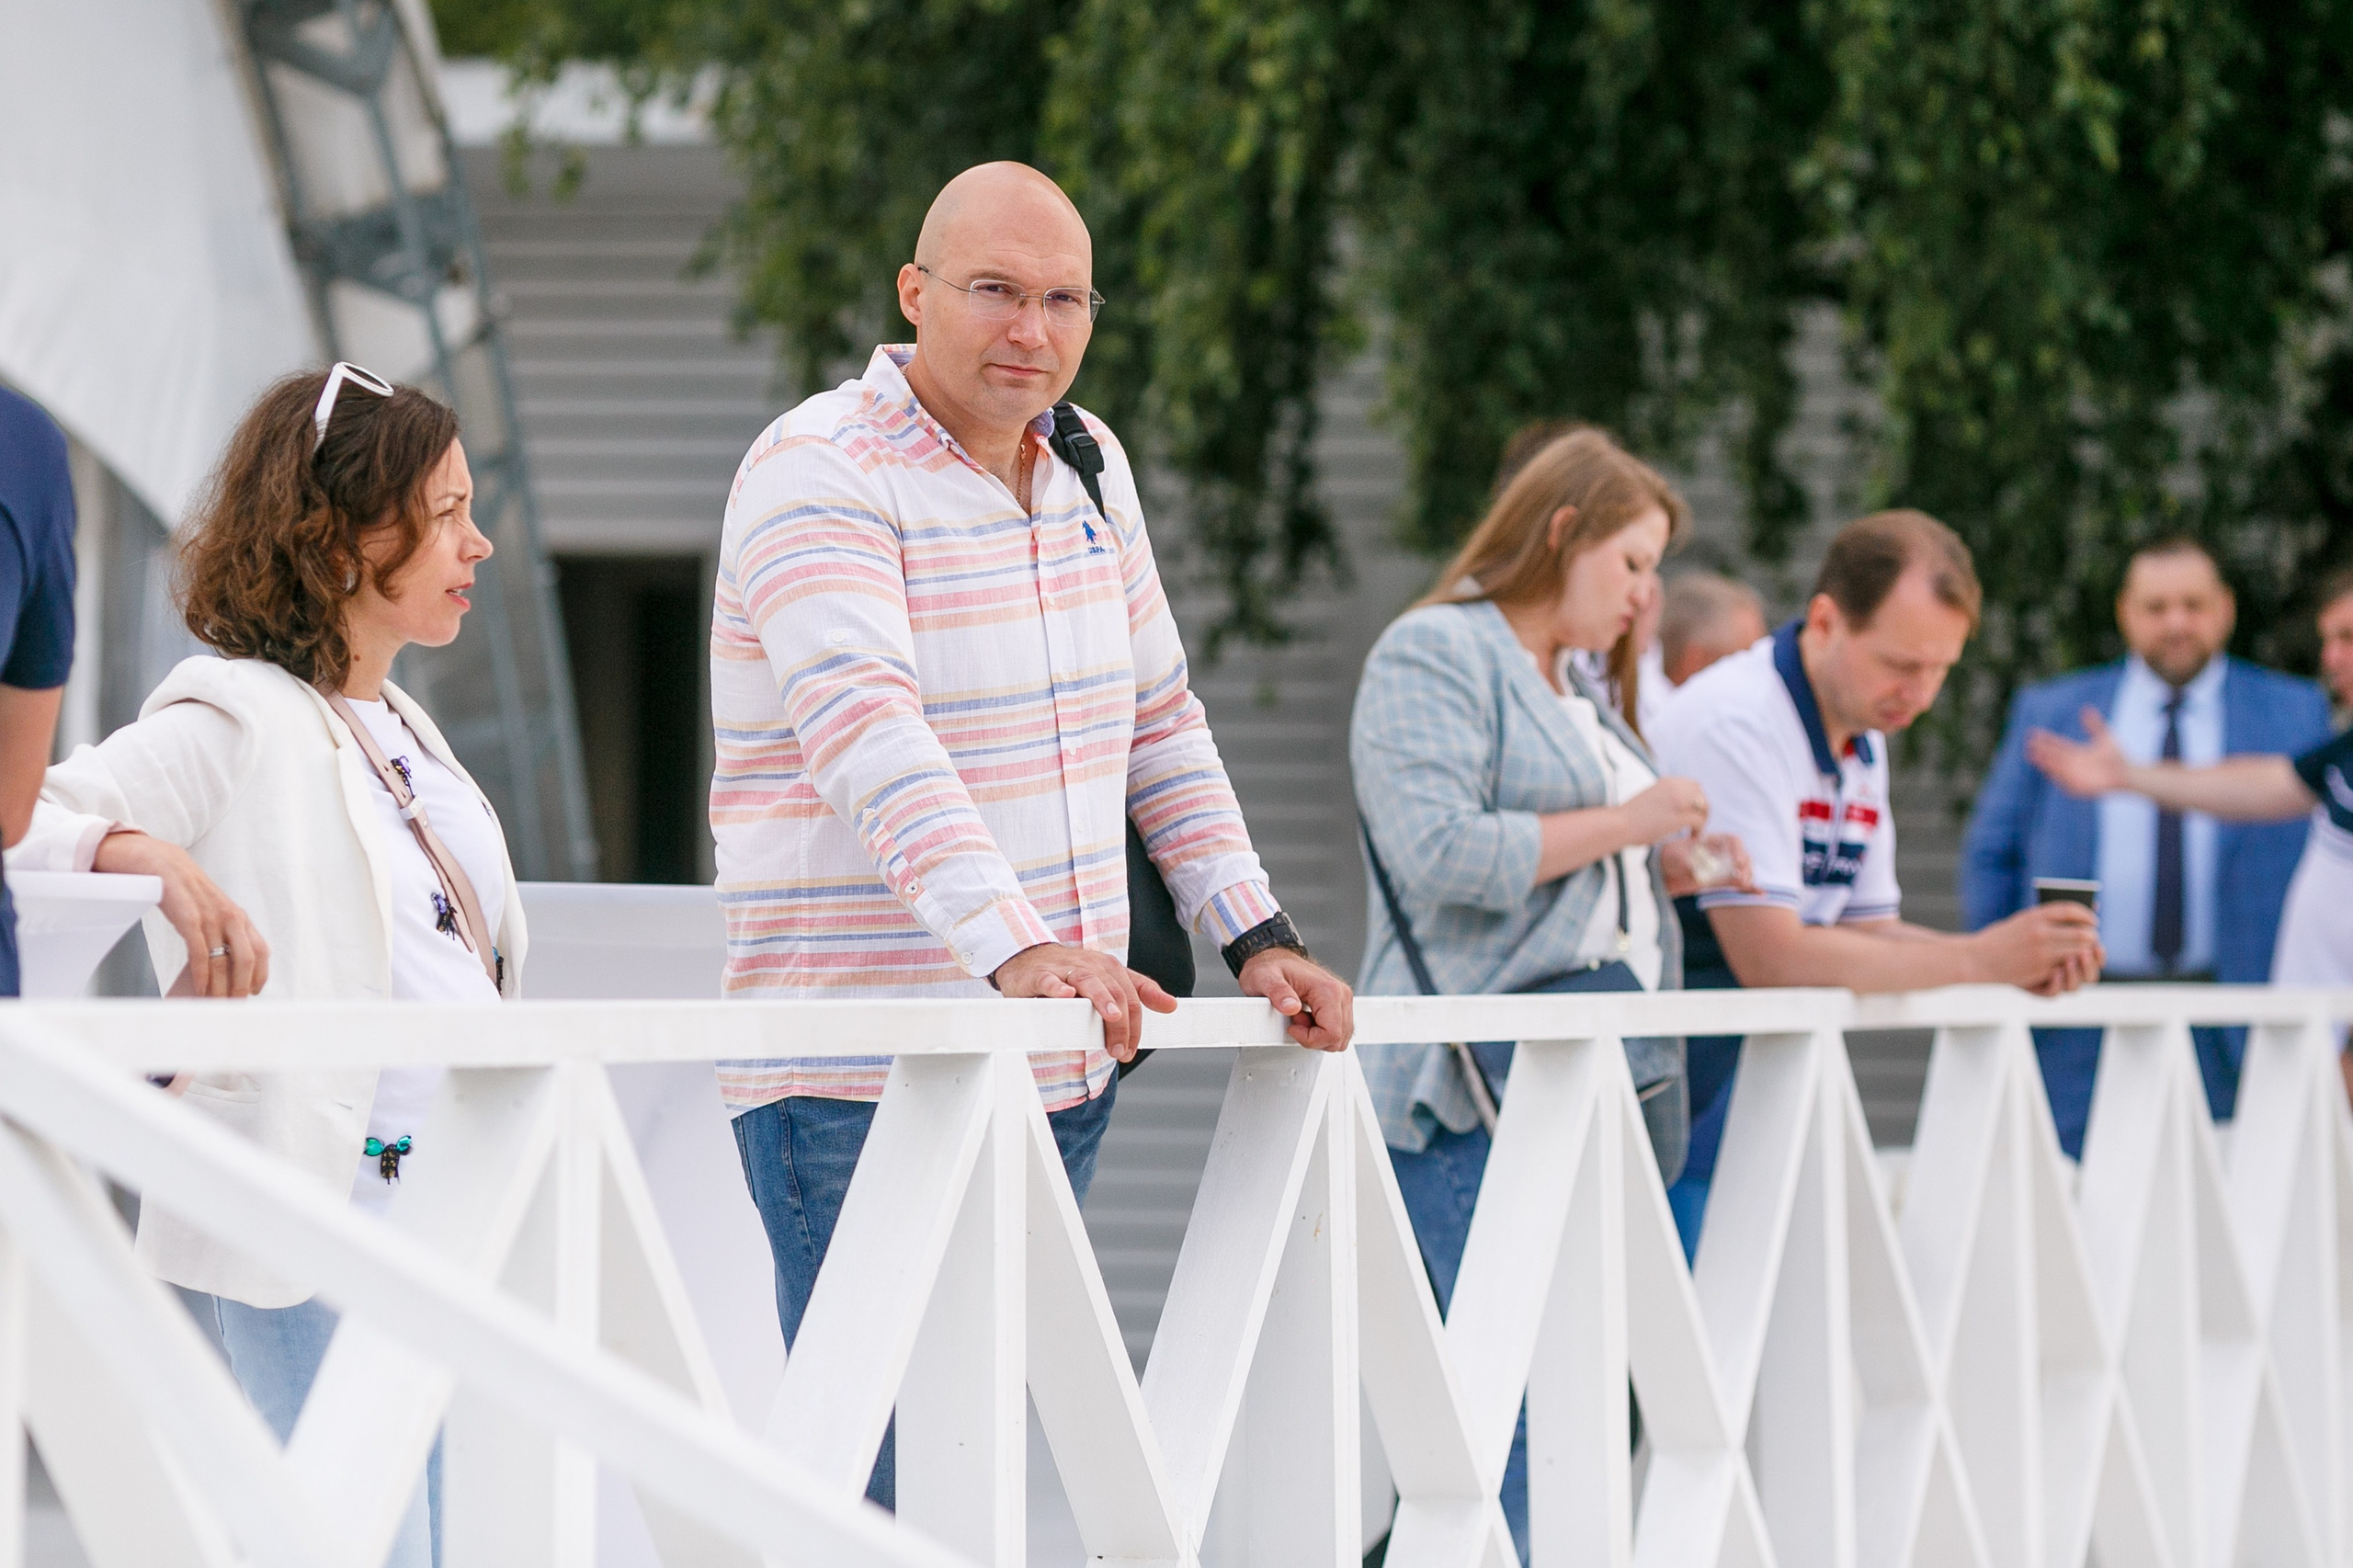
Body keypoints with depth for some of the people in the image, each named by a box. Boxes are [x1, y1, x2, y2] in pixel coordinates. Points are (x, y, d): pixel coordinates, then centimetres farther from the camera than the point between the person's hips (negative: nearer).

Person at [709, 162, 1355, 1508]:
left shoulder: (1087, 464, 13)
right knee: (877, 1485, -11)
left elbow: (1162, 719, 22)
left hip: (1062, 1076, 8)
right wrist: (1014, 947, -39)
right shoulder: (820, 475, -12)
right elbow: (871, 738, -26)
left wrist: (1259, 937, 11)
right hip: (864, 1081, -7)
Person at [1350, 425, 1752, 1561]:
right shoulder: (1432, 656, -5)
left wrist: (1666, 868, 13)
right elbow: (1437, 850, -18)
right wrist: (1620, 826, -12)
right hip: (1482, 1086, -9)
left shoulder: (1577, 687, 24)